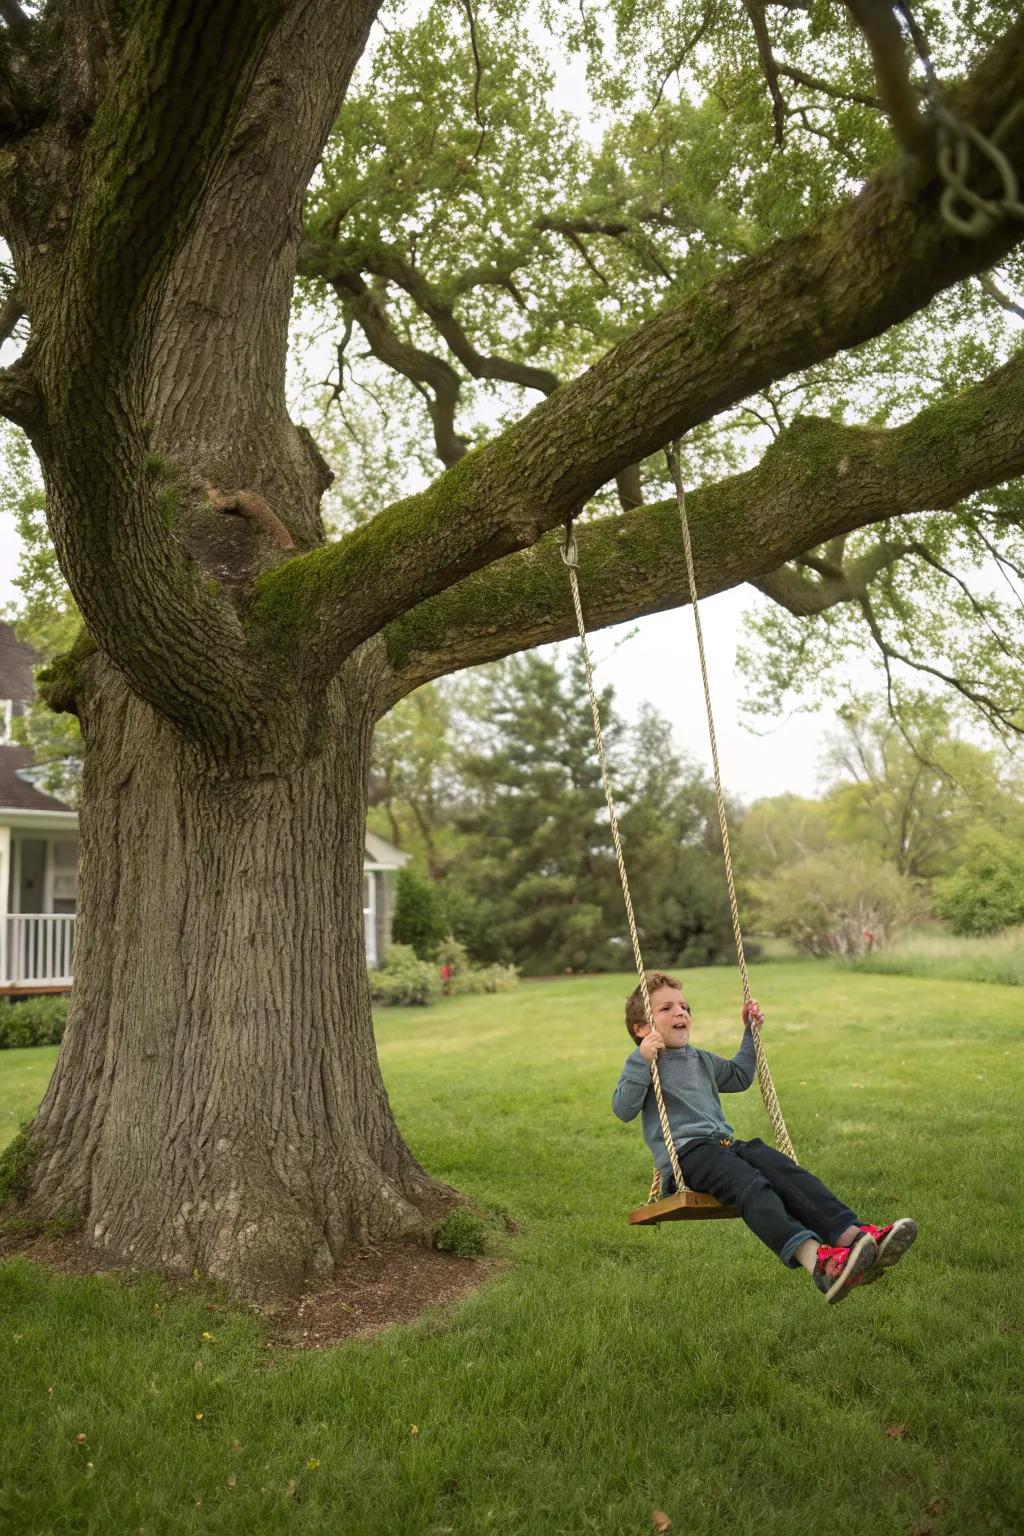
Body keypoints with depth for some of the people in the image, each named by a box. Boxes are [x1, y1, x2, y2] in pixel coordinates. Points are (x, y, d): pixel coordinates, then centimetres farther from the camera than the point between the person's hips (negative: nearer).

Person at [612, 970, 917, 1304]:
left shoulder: (701, 1059, 30)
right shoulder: (642, 1064, 7)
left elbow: (739, 1076, 46)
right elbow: (623, 1109, -8)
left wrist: (750, 1033, 39)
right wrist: (642, 1061, -18)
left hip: (724, 1144, 7)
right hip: (684, 1153, -7)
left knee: (785, 1170, -23)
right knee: (749, 1183, -35)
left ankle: (853, 1235, -42)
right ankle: (814, 1258, -56)